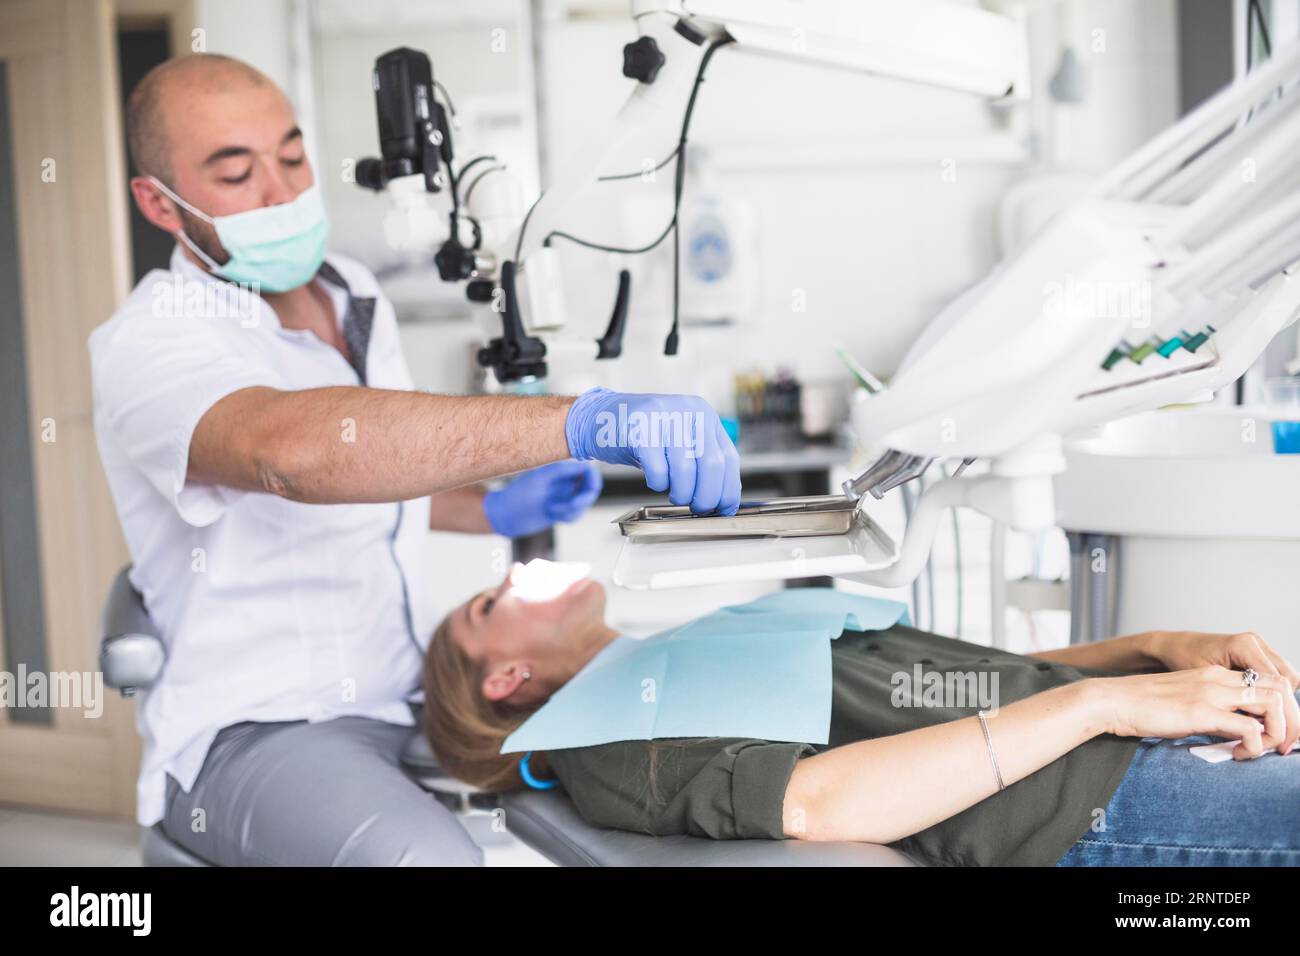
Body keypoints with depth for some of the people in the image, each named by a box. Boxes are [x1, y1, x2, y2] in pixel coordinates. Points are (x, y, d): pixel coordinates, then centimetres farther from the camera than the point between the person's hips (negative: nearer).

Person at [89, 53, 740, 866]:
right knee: (429, 854, -35)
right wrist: (582, 421, -49)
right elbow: (291, 448, -42)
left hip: (413, 694, 8)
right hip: (257, 731, -7)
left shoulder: (356, 296, 9)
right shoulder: (150, 348, -18)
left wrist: (494, 511, 9)